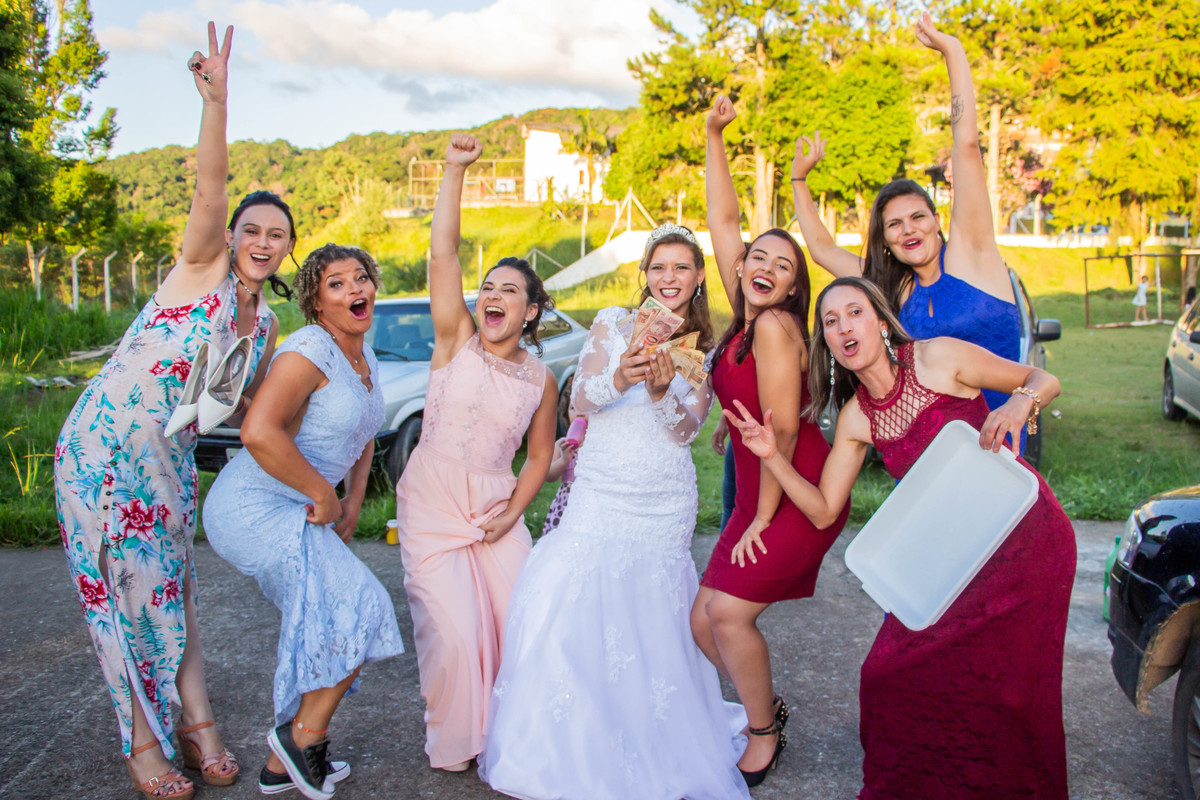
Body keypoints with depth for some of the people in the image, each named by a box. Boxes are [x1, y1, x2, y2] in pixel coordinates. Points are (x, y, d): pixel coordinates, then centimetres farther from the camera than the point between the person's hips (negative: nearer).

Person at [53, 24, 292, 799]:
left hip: (170, 460, 5)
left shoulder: (267, 324, 7)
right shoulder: (201, 267, -10)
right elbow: (208, 189, -27)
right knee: (121, 586, 3)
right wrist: (216, 100, -42)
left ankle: (196, 724, 22)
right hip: (104, 446, -5)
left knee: (172, 583, 12)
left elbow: (255, 411, 17)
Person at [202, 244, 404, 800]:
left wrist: (352, 503, 13)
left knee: (321, 626, 15)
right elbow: (259, 432, -33)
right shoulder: (310, 351, -20)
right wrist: (324, 496, -23)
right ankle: (304, 734, 7)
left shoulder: (363, 356, 10)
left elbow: (362, 436, 25)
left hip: (298, 512, 10)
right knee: (359, 609, -13)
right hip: (255, 509, -10)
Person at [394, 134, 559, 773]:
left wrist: (515, 509, -4)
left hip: (496, 513, 3)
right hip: (431, 510, -2)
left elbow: (539, 454, 11)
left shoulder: (541, 380, 1)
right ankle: (452, 743, 20)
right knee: (455, 634, -6)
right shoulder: (457, 341, -6)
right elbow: (442, 254, -17)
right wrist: (456, 170, -22)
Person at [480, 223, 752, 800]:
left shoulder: (706, 350, 9)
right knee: (565, 594, -14)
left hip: (664, 503, 0)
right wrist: (618, 380, -24)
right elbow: (580, 400, -2)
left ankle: (650, 752, 16)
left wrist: (662, 392, -21)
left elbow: (686, 430, 0)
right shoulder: (613, 323, 6)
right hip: (601, 492, 0)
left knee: (648, 616, -3)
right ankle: (563, 744, 2)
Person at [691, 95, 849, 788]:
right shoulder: (745, 320, 7)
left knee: (730, 611, -14)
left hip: (796, 494, -8)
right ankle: (767, 706, 27)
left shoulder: (775, 324, -15)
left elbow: (782, 429, -18)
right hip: (757, 492, 8)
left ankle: (765, 738, 7)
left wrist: (762, 520, -14)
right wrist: (714, 136, 8)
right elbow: (725, 220, 11)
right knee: (703, 619, 5)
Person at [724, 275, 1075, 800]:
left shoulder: (938, 358, -11)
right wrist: (771, 456, -9)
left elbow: (1043, 379, -3)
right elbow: (822, 508, 4)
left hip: (1025, 535, -4)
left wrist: (1019, 403, -25)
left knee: (1004, 689, -5)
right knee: (894, 676, -1)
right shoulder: (855, 417, 3)